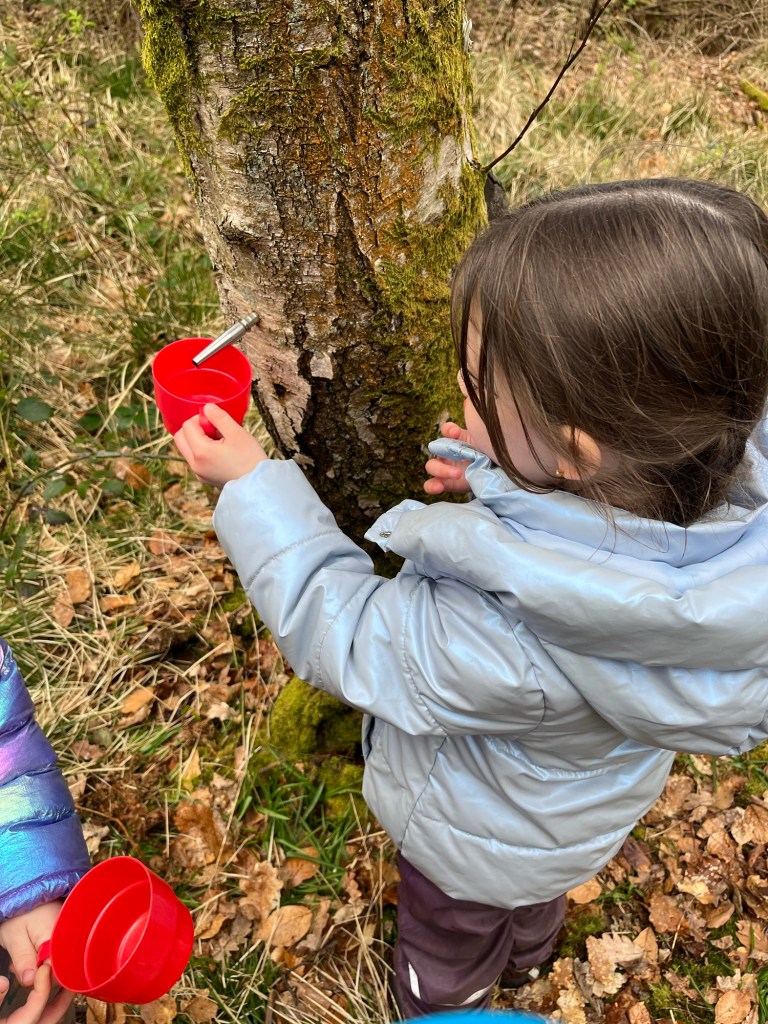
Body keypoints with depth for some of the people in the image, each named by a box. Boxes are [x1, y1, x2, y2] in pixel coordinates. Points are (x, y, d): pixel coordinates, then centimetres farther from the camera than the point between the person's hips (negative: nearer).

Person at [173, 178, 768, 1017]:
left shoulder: (498, 644, -50)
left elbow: (340, 631, -30)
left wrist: (252, 488, -22)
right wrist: (506, 478, -22)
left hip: (477, 838, -6)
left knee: (449, 956, 33)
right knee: (534, 897, 42)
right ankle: (524, 955, 75)